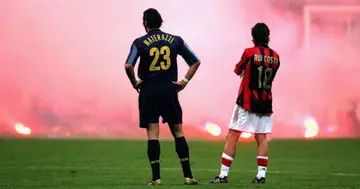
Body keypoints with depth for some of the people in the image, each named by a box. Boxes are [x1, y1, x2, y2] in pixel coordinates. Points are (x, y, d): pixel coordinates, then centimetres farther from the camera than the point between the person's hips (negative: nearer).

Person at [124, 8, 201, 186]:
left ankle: (156, 177, -5)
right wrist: (184, 81, 8)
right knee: (178, 132, 9)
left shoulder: (140, 43, -3)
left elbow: (128, 65, -16)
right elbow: (195, 61, 6)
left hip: (149, 92, -2)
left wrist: (135, 83, -2)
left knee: (152, 133, 0)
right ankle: (188, 176, 6)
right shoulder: (175, 40, 6)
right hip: (170, 91, 2)